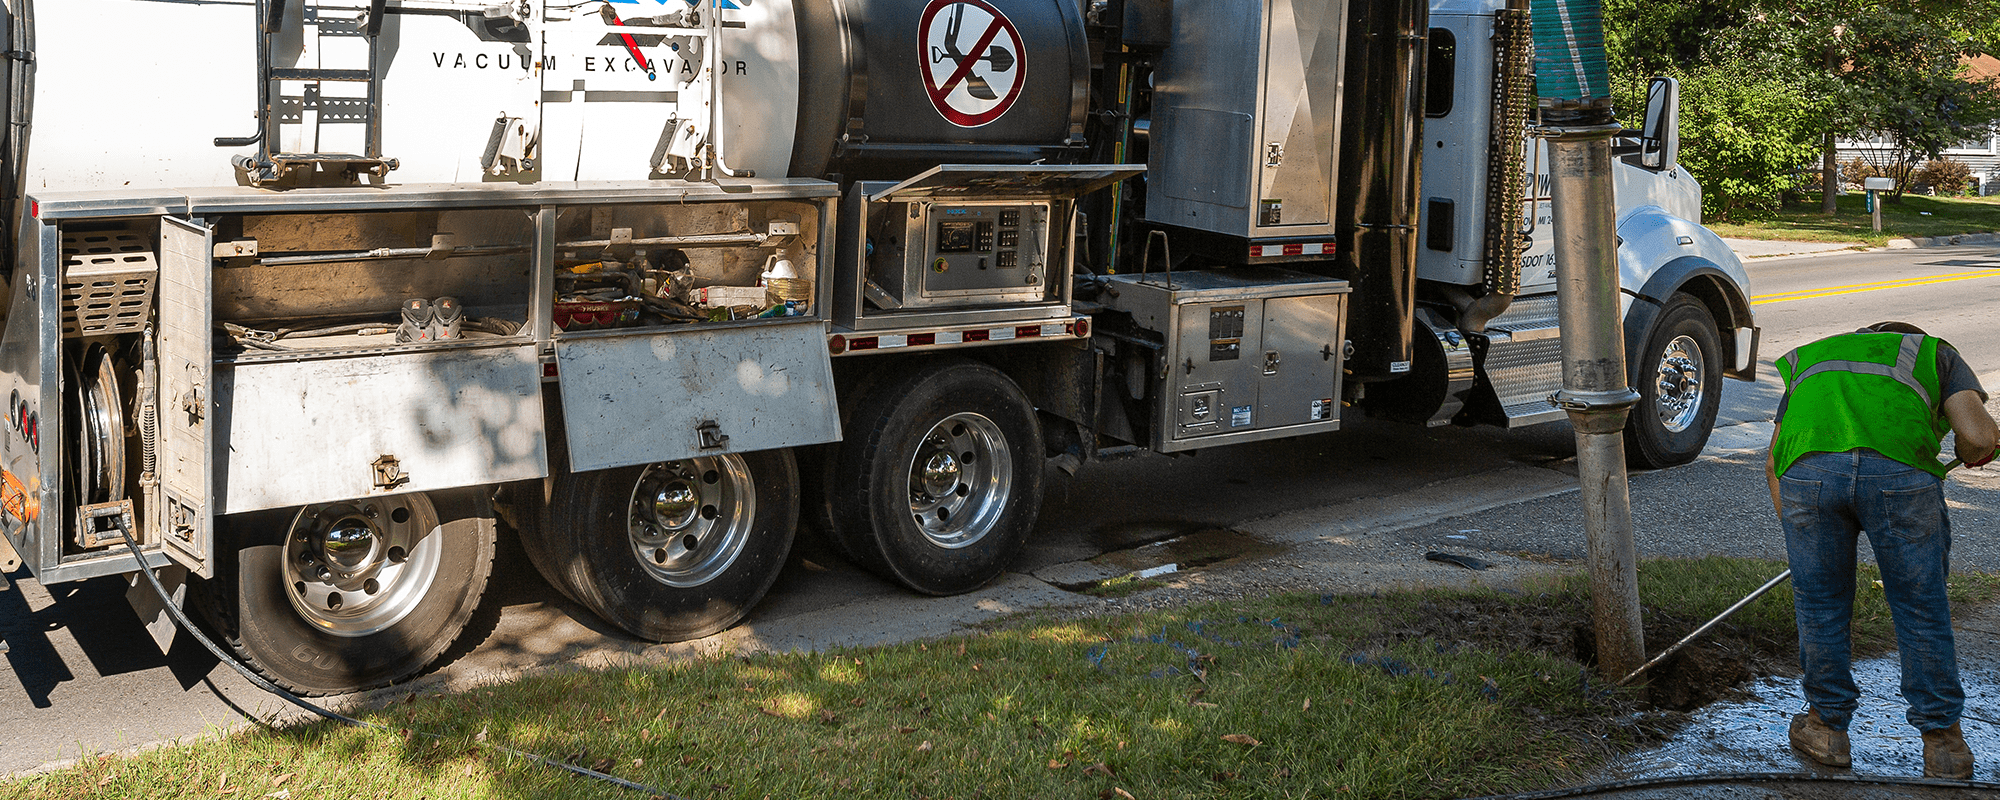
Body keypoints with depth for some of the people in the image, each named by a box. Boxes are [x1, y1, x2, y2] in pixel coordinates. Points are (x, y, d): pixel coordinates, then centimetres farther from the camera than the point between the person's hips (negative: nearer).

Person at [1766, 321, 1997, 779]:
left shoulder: (1809, 362, 39)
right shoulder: (1936, 354, 31)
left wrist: (1790, 525, 45)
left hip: (1808, 468, 2)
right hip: (1900, 473, -1)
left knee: (1819, 603, 20)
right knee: (1921, 607, 16)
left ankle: (1827, 727, 34)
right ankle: (1942, 742, 28)